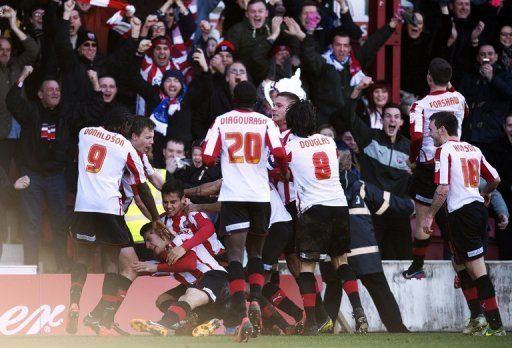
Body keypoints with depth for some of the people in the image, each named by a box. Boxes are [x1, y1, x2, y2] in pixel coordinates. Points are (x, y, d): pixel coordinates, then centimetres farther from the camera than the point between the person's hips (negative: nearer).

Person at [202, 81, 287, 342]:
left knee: (235, 256, -6)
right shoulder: (265, 122, 5)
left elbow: (208, 158, -1)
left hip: (233, 196, -1)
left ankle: (242, 316, -22)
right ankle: (255, 300, -5)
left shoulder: (221, 121, 5)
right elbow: (279, 153, -9)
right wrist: (283, 169, 14)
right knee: (256, 254, 19)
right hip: (260, 196, 1)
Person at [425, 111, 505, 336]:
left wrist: (429, 215, -7)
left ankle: (496, 325, -10)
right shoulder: (473, 150, 15)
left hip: (461, 213, -8)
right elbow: (495, 179, 18)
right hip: (478, 208, 8)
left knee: (477, 269, -8)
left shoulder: (444, 151, -7)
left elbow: (443, 189, -14)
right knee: (459, 264, 20)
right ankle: (477, 320, 19)